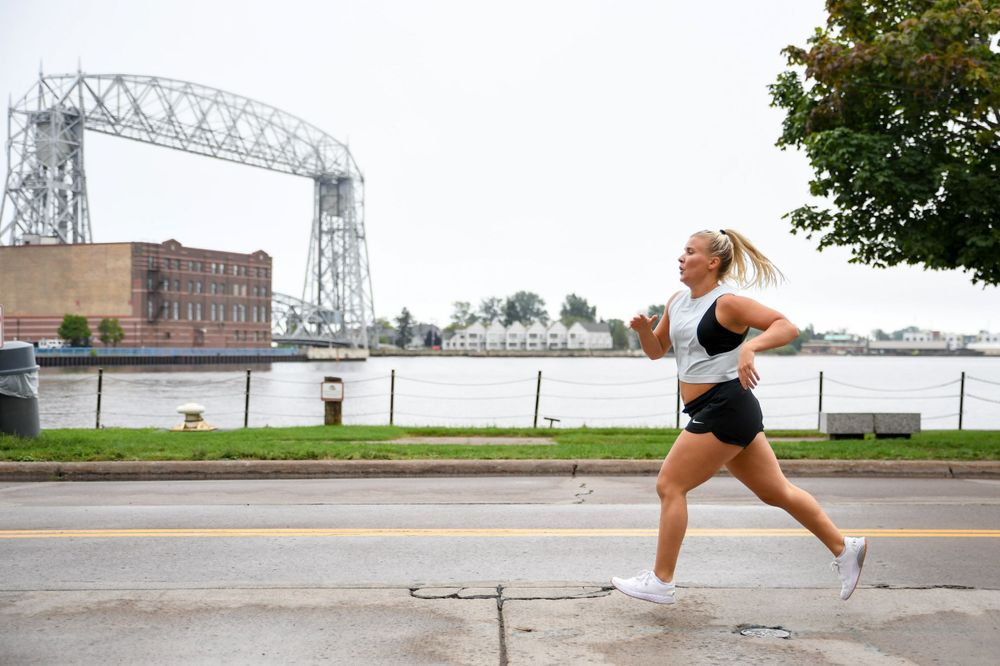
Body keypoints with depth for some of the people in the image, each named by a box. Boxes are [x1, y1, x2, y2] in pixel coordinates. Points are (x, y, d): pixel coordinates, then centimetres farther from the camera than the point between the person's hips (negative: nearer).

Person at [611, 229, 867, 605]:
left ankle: (660, 582, 4)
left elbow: (787, 326, -16)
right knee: (775, 491, 16)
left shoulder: (726, 304, -12)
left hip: (724, 409, -9)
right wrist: (643, 330, -1)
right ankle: (844, 548, 28)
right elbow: (656, 350, 19)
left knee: (669, 486, -6)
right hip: (711, 412, 9)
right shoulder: (676, 302, 13)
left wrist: (750, 346, -33)